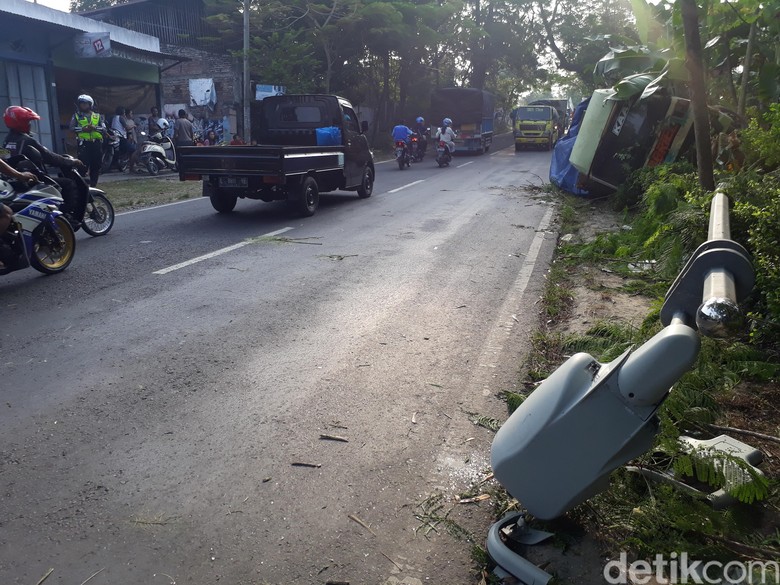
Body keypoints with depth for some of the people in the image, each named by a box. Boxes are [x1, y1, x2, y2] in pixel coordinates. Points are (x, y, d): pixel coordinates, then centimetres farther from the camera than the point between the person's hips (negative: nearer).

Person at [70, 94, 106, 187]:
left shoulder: (97, 116, 16)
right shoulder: (76, 115, 12)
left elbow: (104, 129, 7)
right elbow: (72, 128, 3)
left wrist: (95, 128, -11)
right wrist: (83, 129, -13)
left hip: (96, 143, 2)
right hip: (84, 143, -2)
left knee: (96, 166, 6)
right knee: (83, 165, -12)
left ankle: (93, 185, 16)